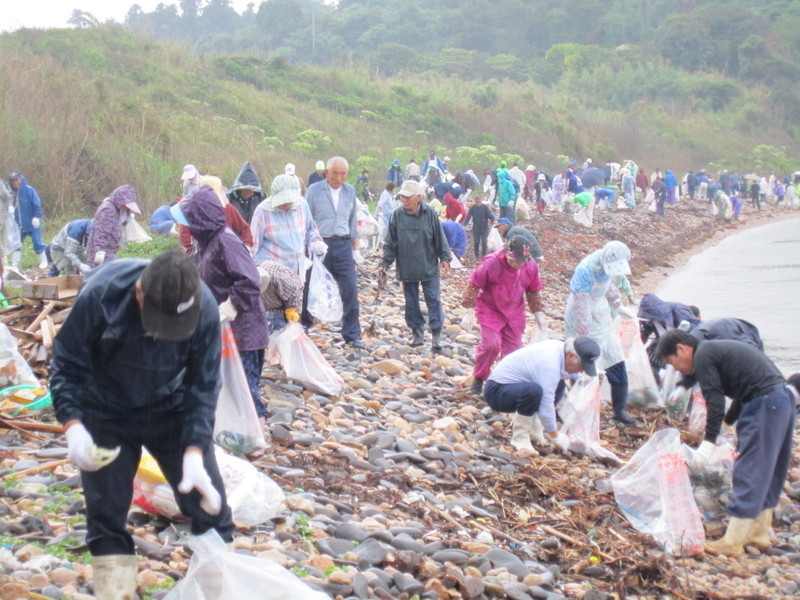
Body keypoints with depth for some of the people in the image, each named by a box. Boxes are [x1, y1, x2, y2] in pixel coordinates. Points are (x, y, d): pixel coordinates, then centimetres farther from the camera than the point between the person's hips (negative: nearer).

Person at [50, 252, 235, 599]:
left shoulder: (205, 309, -26)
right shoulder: (100, 294, -29)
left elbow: (203, 387, -16)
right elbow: (66, 365, -17)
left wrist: (194, 451, -27)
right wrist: (72, 424, -30)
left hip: (171, 411, 1)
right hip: (105, 417, -1)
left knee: (208, 500, 0)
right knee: (105, 510, -1)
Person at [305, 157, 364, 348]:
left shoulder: (350, 192, 10)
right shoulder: (314, 190, -1)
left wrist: (355, 247, 14)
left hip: (343, 245, 3)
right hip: (320, 244, -3)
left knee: (350, 289, -3)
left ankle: (352, 335, 4)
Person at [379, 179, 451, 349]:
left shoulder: (429, 214, -5)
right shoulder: (397, 215, -1)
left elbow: (440, 238, 2)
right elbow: (391, 243, 4)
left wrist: (445, 259, -2)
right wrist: (385, 263, 0)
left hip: (429, 267, -2)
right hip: (407, 269, 2)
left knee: (434, 300, -2)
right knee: (411, 302, 9)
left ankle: (436, 334, 3)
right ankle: (417, 333, 19)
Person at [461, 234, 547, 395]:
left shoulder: (531, 267, -9)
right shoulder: (491, 263, -23)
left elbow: (534, 293, 7)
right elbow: (473, 286, -14)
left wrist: (539, 317, 8)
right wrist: (469, 314, -14)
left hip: (514, 314, 4)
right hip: (490, 310, -4)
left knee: (513, 349, 2)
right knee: (491, 344, -19)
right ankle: (478, 378, 4)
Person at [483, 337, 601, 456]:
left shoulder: (558, 347, -1)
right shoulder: (549, 365, -29)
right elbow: (545, 406, -27)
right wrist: (555, 436, -16)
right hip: (496, 391, -10)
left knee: (558, 385, 11)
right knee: (533, 391, -37)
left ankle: (532, 427, 7)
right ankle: (520, 438, -19)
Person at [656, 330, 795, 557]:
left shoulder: (703, 356, -6)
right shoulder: (716, 349, 23)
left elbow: (715, 401, -14)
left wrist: (709, 442, -13)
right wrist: (727, 421, 30)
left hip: (764, 404, -10)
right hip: (783, 397, 10)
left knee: (749, 472, -7)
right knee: (768, 471, 17)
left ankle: (732, 543, -4)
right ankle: (759, 532, 27)